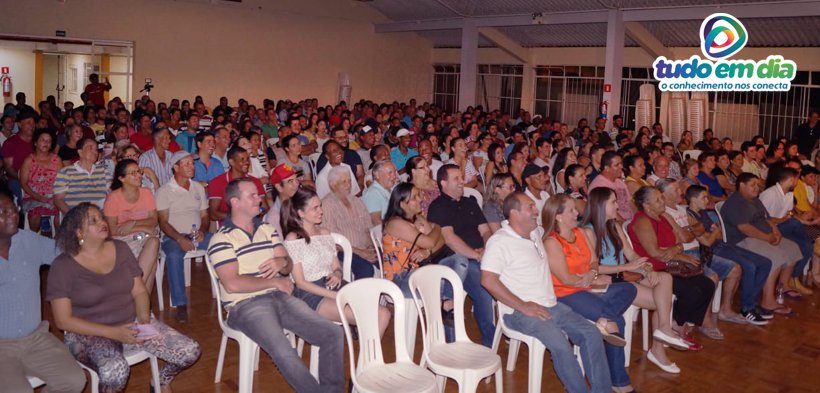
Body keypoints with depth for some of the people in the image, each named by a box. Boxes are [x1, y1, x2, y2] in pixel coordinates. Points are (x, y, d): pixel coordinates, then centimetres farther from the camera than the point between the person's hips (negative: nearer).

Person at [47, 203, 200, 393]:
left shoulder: (120, 249, 4)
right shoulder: (63, 266, -10)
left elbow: (139, 291, 8)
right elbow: (64, 320, -11)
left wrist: (144, 319, -14)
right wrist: (113, 333, -20)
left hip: (132, 324, 5)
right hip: (89, 334, -5)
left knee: (190, 351, -11)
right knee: (115, 370, -39)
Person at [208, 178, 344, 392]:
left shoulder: (267, 229, 18)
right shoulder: (221, 239, -4)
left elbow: (289, 266, 18)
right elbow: (232, 284, -14)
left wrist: (283, 262, -8)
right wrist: (275, 282, -7)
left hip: (280, 297, 7)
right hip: (245, 305, -6)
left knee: (333, 334, -10)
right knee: (285, 353, -32)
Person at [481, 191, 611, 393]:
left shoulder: (536, 233, 16)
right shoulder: (499, 241, -9)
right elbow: (488, 280, -19)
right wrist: (523, 306, -18)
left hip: (550, 305, 8)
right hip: (520, 312, -8)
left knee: (591, 333, -7)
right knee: (561, 345, -27)